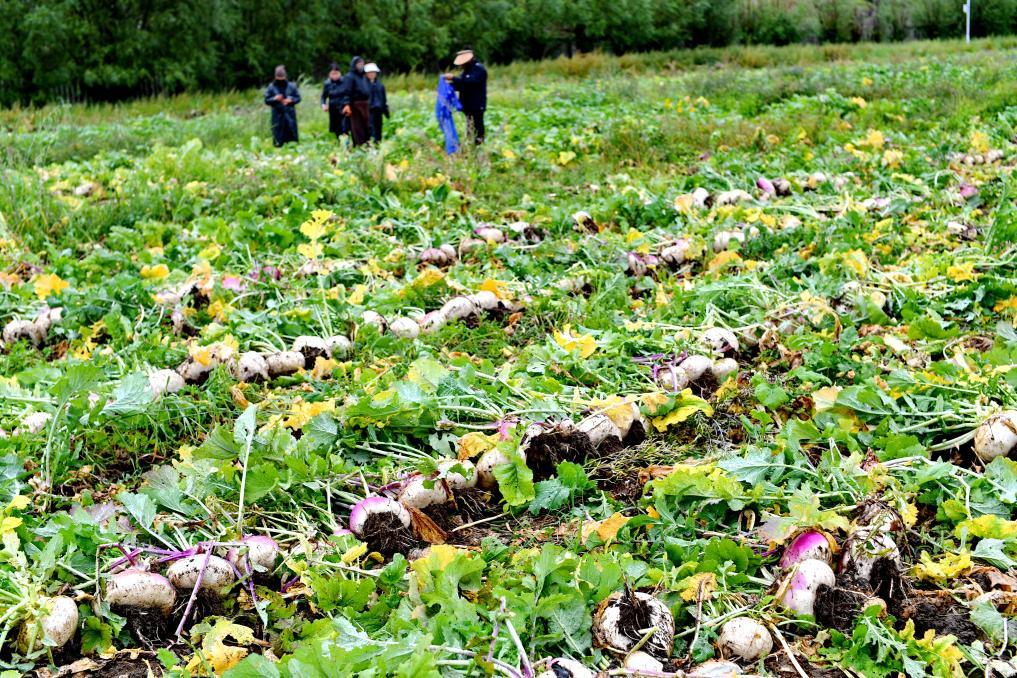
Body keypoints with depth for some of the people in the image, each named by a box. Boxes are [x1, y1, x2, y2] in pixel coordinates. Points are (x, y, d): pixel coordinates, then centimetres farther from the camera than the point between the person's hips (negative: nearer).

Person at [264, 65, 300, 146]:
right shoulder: (271, 87, 3)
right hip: (277, 115, -1)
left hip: (290, 114, 1)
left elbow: (298, 98, 9)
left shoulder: (291, 86, 5)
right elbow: (266, 100, 3)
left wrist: (291, 100, -11)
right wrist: (274, 99, -16)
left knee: (292, 134, 3)